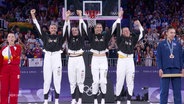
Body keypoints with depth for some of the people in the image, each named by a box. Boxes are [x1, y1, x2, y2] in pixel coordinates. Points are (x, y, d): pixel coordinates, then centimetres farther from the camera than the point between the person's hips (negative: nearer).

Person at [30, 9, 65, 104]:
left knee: (57, 80, 0)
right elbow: (38, 28, 5)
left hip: (57, 57, 0)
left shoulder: (60, 37, 10)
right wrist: (33, 16, -2)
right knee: (46, 80, 0)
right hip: (47, 57, 0)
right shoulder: (46, 36, 10)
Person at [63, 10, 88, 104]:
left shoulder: (81, 37, 7)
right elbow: (66, 29, -2)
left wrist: (80, 16, -10)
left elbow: (83, 28, -4)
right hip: (71, 59, 2)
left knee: (80, 80, -1)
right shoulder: (69, 38, 9)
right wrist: (67, 18, -14)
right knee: (72, 81, 4)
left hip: (79, 59, -2)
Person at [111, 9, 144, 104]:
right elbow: (116, 29, -2)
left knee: (130, 81, 3)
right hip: (121, 60, -3)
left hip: (130, 60, 3)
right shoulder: (120, 39, 6)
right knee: (119, 81, -5)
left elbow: (139, 33, 16)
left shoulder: (132, 39, 16)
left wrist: (139, 26, 1)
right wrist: (119, 17, -3)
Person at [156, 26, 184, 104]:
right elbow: (158, 58, 3)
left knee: (177, 91, 2)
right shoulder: (161, 44, 6)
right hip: (165, 70, -2)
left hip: (176, 69, 2)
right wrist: (160, 69, -7)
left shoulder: (178, 44, 12)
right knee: (164, 91, 0)